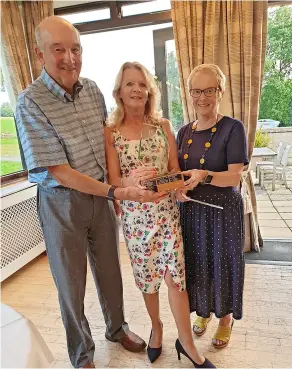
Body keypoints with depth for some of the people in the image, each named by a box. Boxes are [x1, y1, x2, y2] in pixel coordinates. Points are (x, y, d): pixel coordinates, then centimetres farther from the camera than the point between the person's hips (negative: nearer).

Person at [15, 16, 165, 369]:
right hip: (61, 204, -4)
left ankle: (116, 327, 48)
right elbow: (56, 172, -21)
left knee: (109, 270, 20)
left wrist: (117, 191, 6)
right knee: (71, 284, 13)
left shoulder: (92, 89, 0)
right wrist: (115, 192, -27)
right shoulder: (31, 103, -17)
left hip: (101, 195, 5)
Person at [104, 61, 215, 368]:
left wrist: (156, 180, -20)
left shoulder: (163, 126, 2)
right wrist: (130, 182, -29)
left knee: (175, 275, 3)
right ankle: (156, 327, 41)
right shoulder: (110, 132, -3)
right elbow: (114, 181, -7)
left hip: (166, 210, 1)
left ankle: (187, 343, 23)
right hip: (135, 214, 0)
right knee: (146, 276, 14)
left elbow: (175, 170, 2)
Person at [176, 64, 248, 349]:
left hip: (223, 210, -4)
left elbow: (234, 177, -17)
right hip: (191, 209, 5)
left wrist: (204, 176, -34)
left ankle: (225, 317, 37)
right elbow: (178, 171, 10)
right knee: (196, 263, 16)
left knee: (222, 263, 10)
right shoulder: (184, 131, 6)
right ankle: (204, 310, 43)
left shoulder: (233, 128, -11)